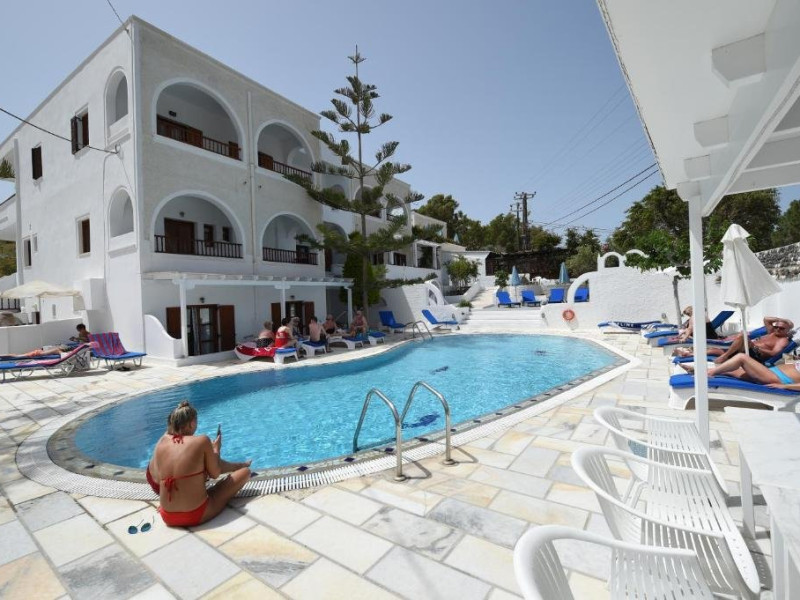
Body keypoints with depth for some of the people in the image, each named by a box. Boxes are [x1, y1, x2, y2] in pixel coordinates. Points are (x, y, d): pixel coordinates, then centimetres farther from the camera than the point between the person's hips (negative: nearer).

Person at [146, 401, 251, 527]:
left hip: (168, 518, 6)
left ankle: (237, 465, 48)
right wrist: (216, 449, 12)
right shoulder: (202, 441, -15)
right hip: (196, 516, -6)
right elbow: (215, 474, -4)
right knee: (245, 472, 11)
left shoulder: (161, 442, -3)